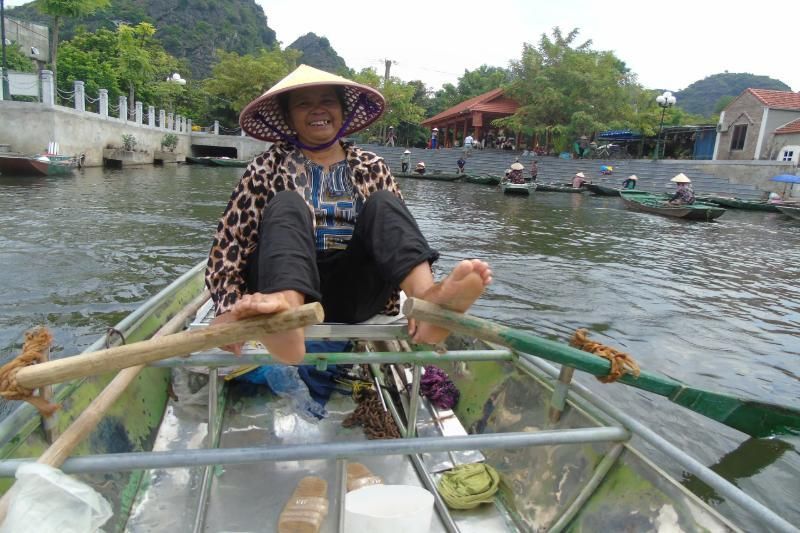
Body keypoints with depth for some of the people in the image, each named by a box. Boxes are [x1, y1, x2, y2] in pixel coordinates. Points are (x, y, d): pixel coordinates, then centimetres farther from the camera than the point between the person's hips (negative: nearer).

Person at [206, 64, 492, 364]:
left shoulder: (371, 168, 13)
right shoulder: (268, 169, 8)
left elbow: (397, 233, 6)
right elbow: (229, 245, -1)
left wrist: (418, 299, -10)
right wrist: (229, 310, -17)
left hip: (351, 295, 1)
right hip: (284, 282, -1)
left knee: (382, 202, -17)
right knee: (287, 204, -22)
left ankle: (428, 298, -45)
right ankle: (284, 308, -52)